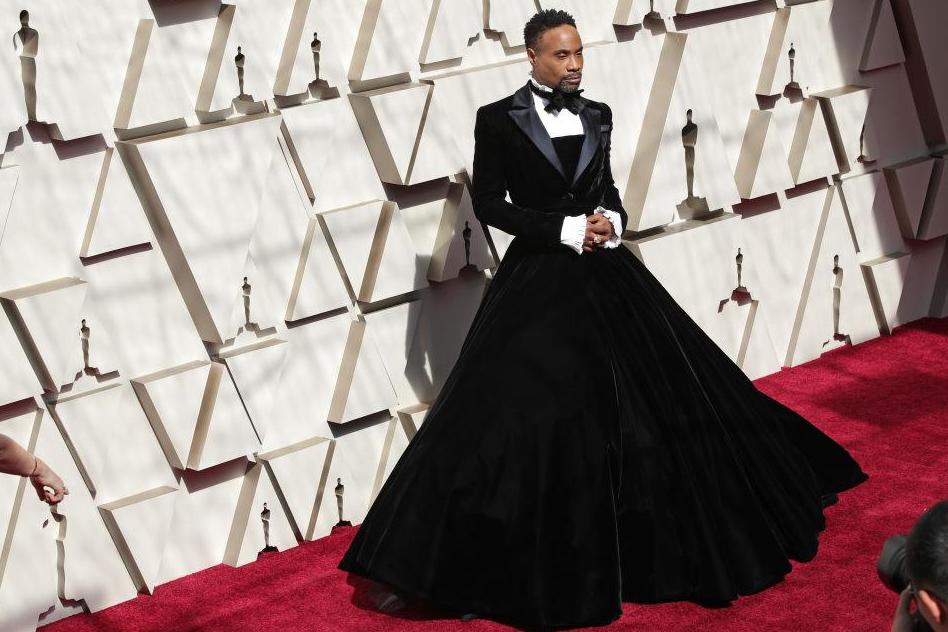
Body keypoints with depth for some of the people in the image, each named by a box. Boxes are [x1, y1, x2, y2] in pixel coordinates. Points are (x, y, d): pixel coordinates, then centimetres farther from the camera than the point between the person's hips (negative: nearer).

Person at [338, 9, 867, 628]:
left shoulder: (597, 115, 8)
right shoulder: (499, 119, -7)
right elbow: (490, 205, -8)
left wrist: (613, 220, -4)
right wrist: (567, 230, -15)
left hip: (606, 275, 5)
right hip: (538, 282, -5)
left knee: (661, 397, 8)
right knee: (527, 415, -4)